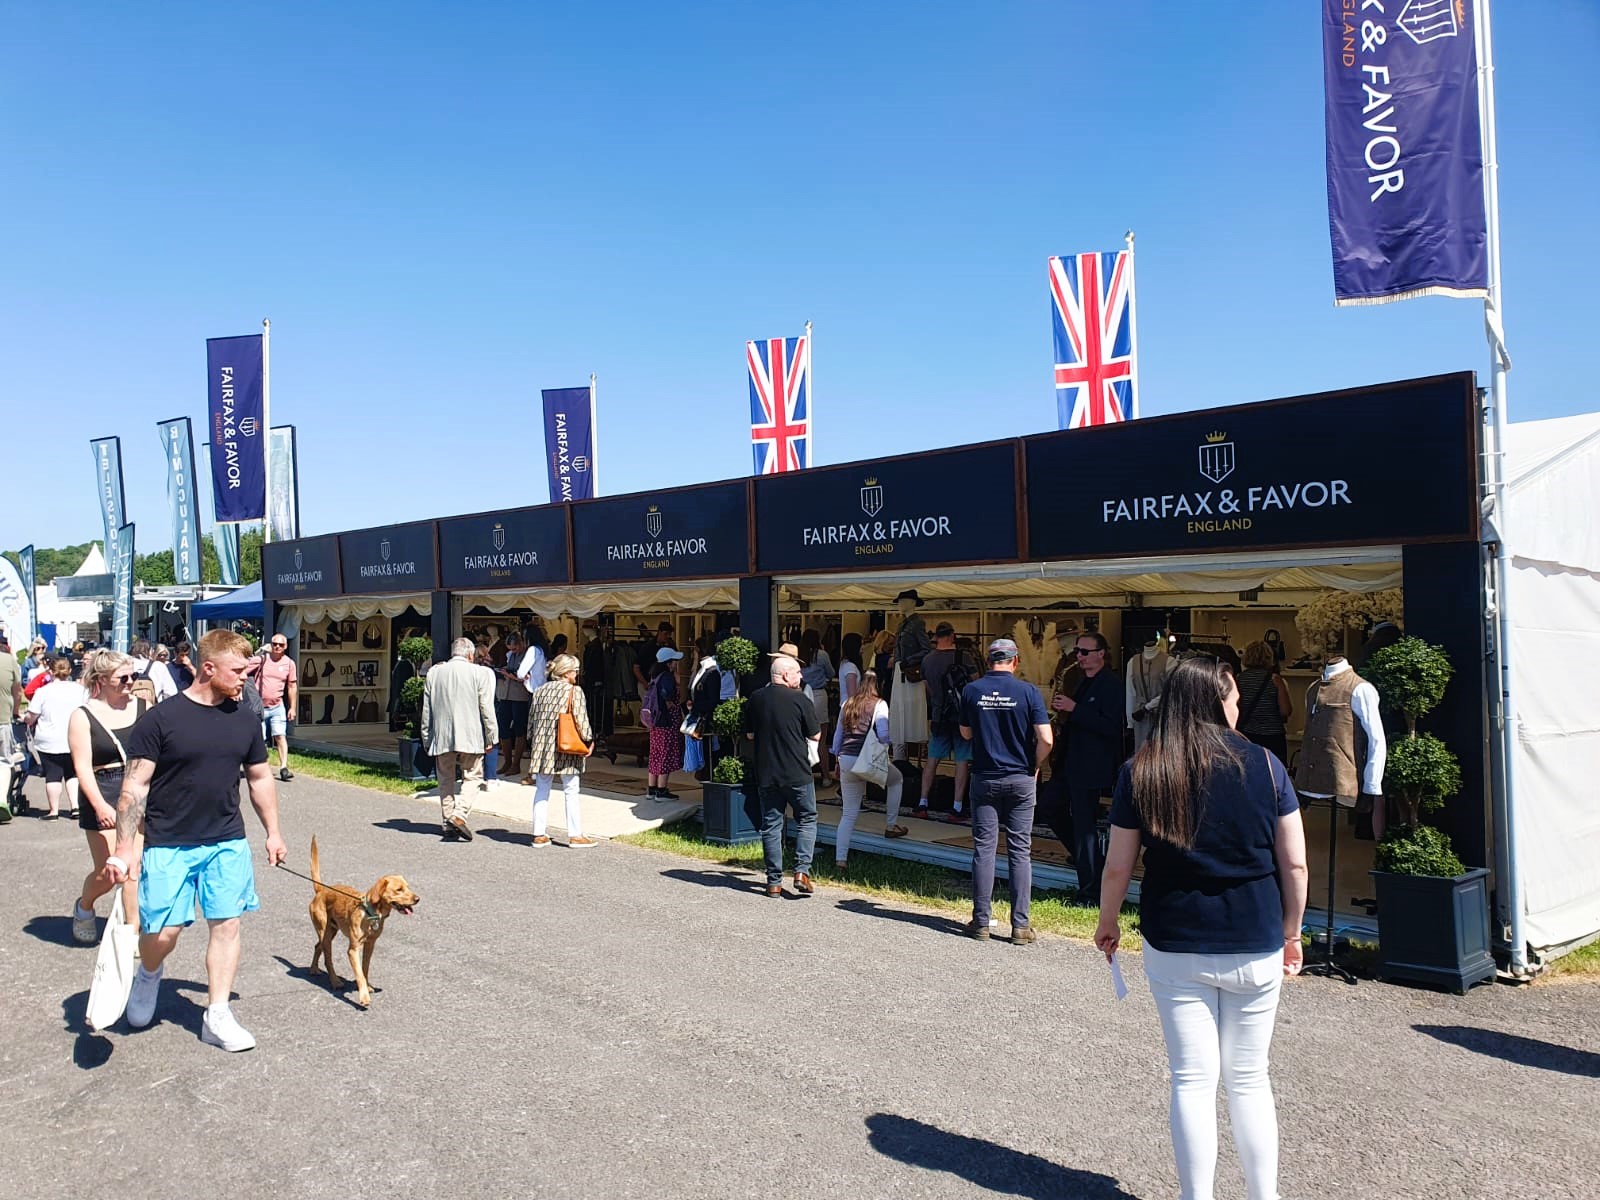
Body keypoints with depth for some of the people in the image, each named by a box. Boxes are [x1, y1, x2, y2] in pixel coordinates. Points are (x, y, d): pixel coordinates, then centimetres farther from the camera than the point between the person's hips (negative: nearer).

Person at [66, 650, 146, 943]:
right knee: (107, 873, 3)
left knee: (134, 869, -2)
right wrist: (100, 805, -21)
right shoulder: (83, 717, -2)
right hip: (103, 799, -2)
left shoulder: (143, 707, 6)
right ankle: (84, 906, 35)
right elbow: (83, 766, -9)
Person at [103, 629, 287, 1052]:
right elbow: (134, 786, -9)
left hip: (227, 843, 4)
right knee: (162, 932, -3)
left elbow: (260, 778, 15)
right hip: (169, 845, -4)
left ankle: (217, 1017, 13)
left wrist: (272, 832, 16)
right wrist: (125, 848, -14)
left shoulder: (244, 720, 5)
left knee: (226, 924, 3)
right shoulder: (161, 719, -9)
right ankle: (148, 975, 33)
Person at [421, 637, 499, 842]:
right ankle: (460, 812, -14)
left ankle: (448, 822, 13)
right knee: (472, 777, 5)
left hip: (441, 737, 3)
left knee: (446, 780, 12)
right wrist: (490, 737, 2)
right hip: (470, 737, -3)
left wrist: (427, 739, 17)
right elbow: (487, 709, -5)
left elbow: (426, 710, 11)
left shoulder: (433, 673, 7)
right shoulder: (480, 673, -4)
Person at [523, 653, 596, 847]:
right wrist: (588, 741, -2)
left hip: (542, 747, 5)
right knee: (571, 791, 3)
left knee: (541, 791, 11)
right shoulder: (574, 691, -8)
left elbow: (532, 720, 13)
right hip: (567, 750, -5)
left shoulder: (540, 691, 9)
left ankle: (539, 834, 13)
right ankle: (575, 835, 5)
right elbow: (581, 720, -13)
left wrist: (532, 745, 21)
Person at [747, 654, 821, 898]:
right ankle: (802, 871, -1)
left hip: (766, 774, 3)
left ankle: (774, 882, 10)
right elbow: (815, 735, -2)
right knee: (807, 820, 12)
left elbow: (750, 735, 10)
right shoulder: (801, 700, -10)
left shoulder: (755, 699, 2)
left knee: (771, 825, 8)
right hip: (797, 774, -3)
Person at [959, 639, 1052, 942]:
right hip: (1020, 779, -1)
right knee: (1020, 851, 4)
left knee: (983, 848, 6)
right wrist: (1035, 767, 4)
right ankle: (1020, 925, 6)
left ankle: (981, 922, 9)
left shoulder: (971, 690, -2)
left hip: (984, 778, 1)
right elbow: (1045, 739, -12)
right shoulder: (1028, 692, -8)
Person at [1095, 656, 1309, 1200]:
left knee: (1193, 1078, 9)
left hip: (1175, 948, -1)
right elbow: (1294, 864, -3)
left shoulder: (1140, 773, -6)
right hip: (1255, 950, 1)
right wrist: (1292, 934, 11)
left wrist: (1107, 925, 14)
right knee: (1249, 1077, 16)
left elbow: (1118, 866, -2)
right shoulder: (1265, 765, -6)